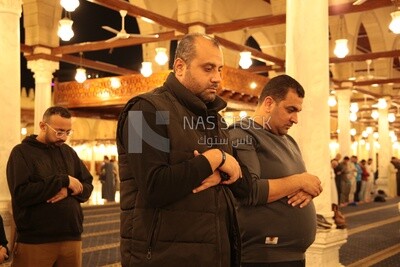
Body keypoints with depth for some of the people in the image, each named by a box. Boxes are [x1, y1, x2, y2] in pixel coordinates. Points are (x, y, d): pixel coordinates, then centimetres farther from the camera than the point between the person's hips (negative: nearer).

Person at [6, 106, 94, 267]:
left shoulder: (69, 152, 13)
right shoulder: (22, 152, -3)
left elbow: (88, 187, 10)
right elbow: (21, 194, -17)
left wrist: (68, 191, -11)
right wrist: (64, 180, -16)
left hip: (72, 238, 5)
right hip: (35, 242, -5)